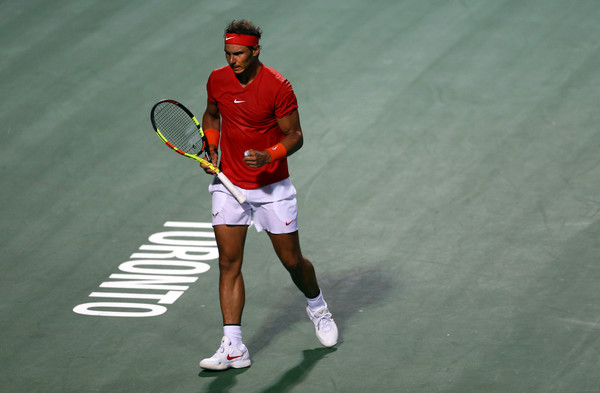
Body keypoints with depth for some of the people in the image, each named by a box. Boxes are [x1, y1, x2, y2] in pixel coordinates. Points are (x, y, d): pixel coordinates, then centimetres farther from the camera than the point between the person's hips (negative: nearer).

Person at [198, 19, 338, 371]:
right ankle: (233, 348, -7)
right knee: (229, 263, -6)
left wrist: (269, 156, -29)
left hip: (272, 187, -3)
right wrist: (210, 149, 0)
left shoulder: (278, 87, -16)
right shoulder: (217, 80, -3)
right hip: (230, 185, 3)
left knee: (292, 261, 8)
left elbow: (295, 135, -11)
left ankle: (318, 308, 41)